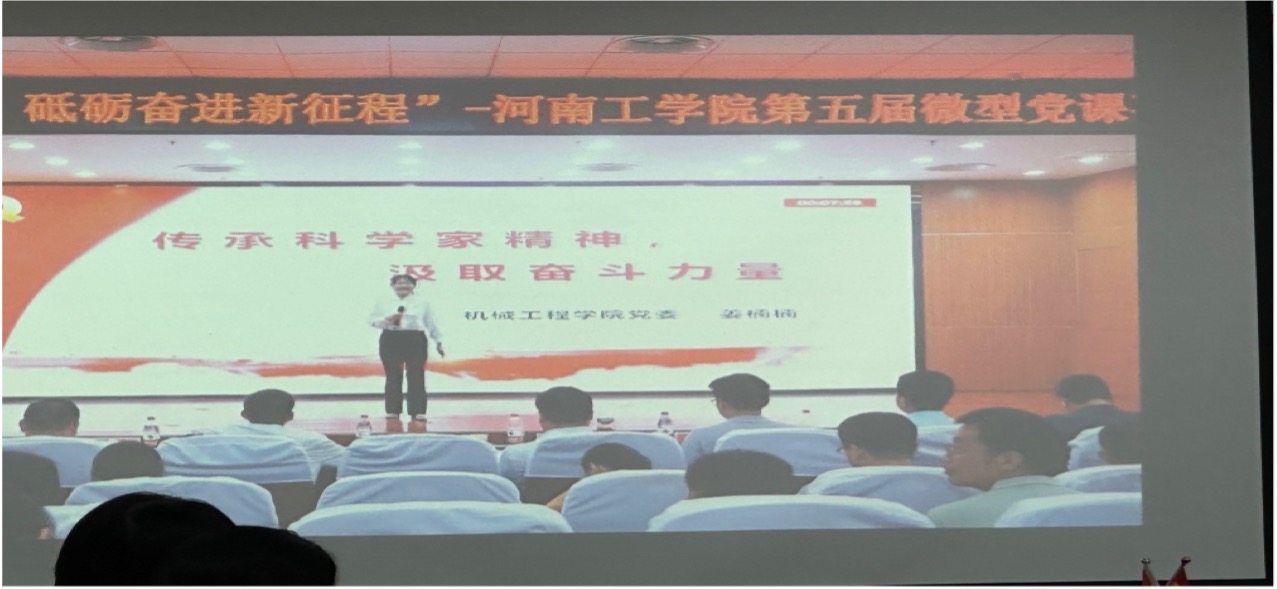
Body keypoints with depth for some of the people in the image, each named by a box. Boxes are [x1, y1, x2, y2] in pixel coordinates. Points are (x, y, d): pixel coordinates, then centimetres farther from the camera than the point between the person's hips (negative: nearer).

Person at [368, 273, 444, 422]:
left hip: (415, 340, 0)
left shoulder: (422, 302, 8)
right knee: (393, 376, 2)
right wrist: (386, 320, -12)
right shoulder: (383, 302, 8)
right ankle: (392, 410, 8)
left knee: (416, 375, -5)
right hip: (391, 341, 1)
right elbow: (371, 319, 6)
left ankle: (417, 411, -5)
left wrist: (438, 341, 9)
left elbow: (431, 323, 10)